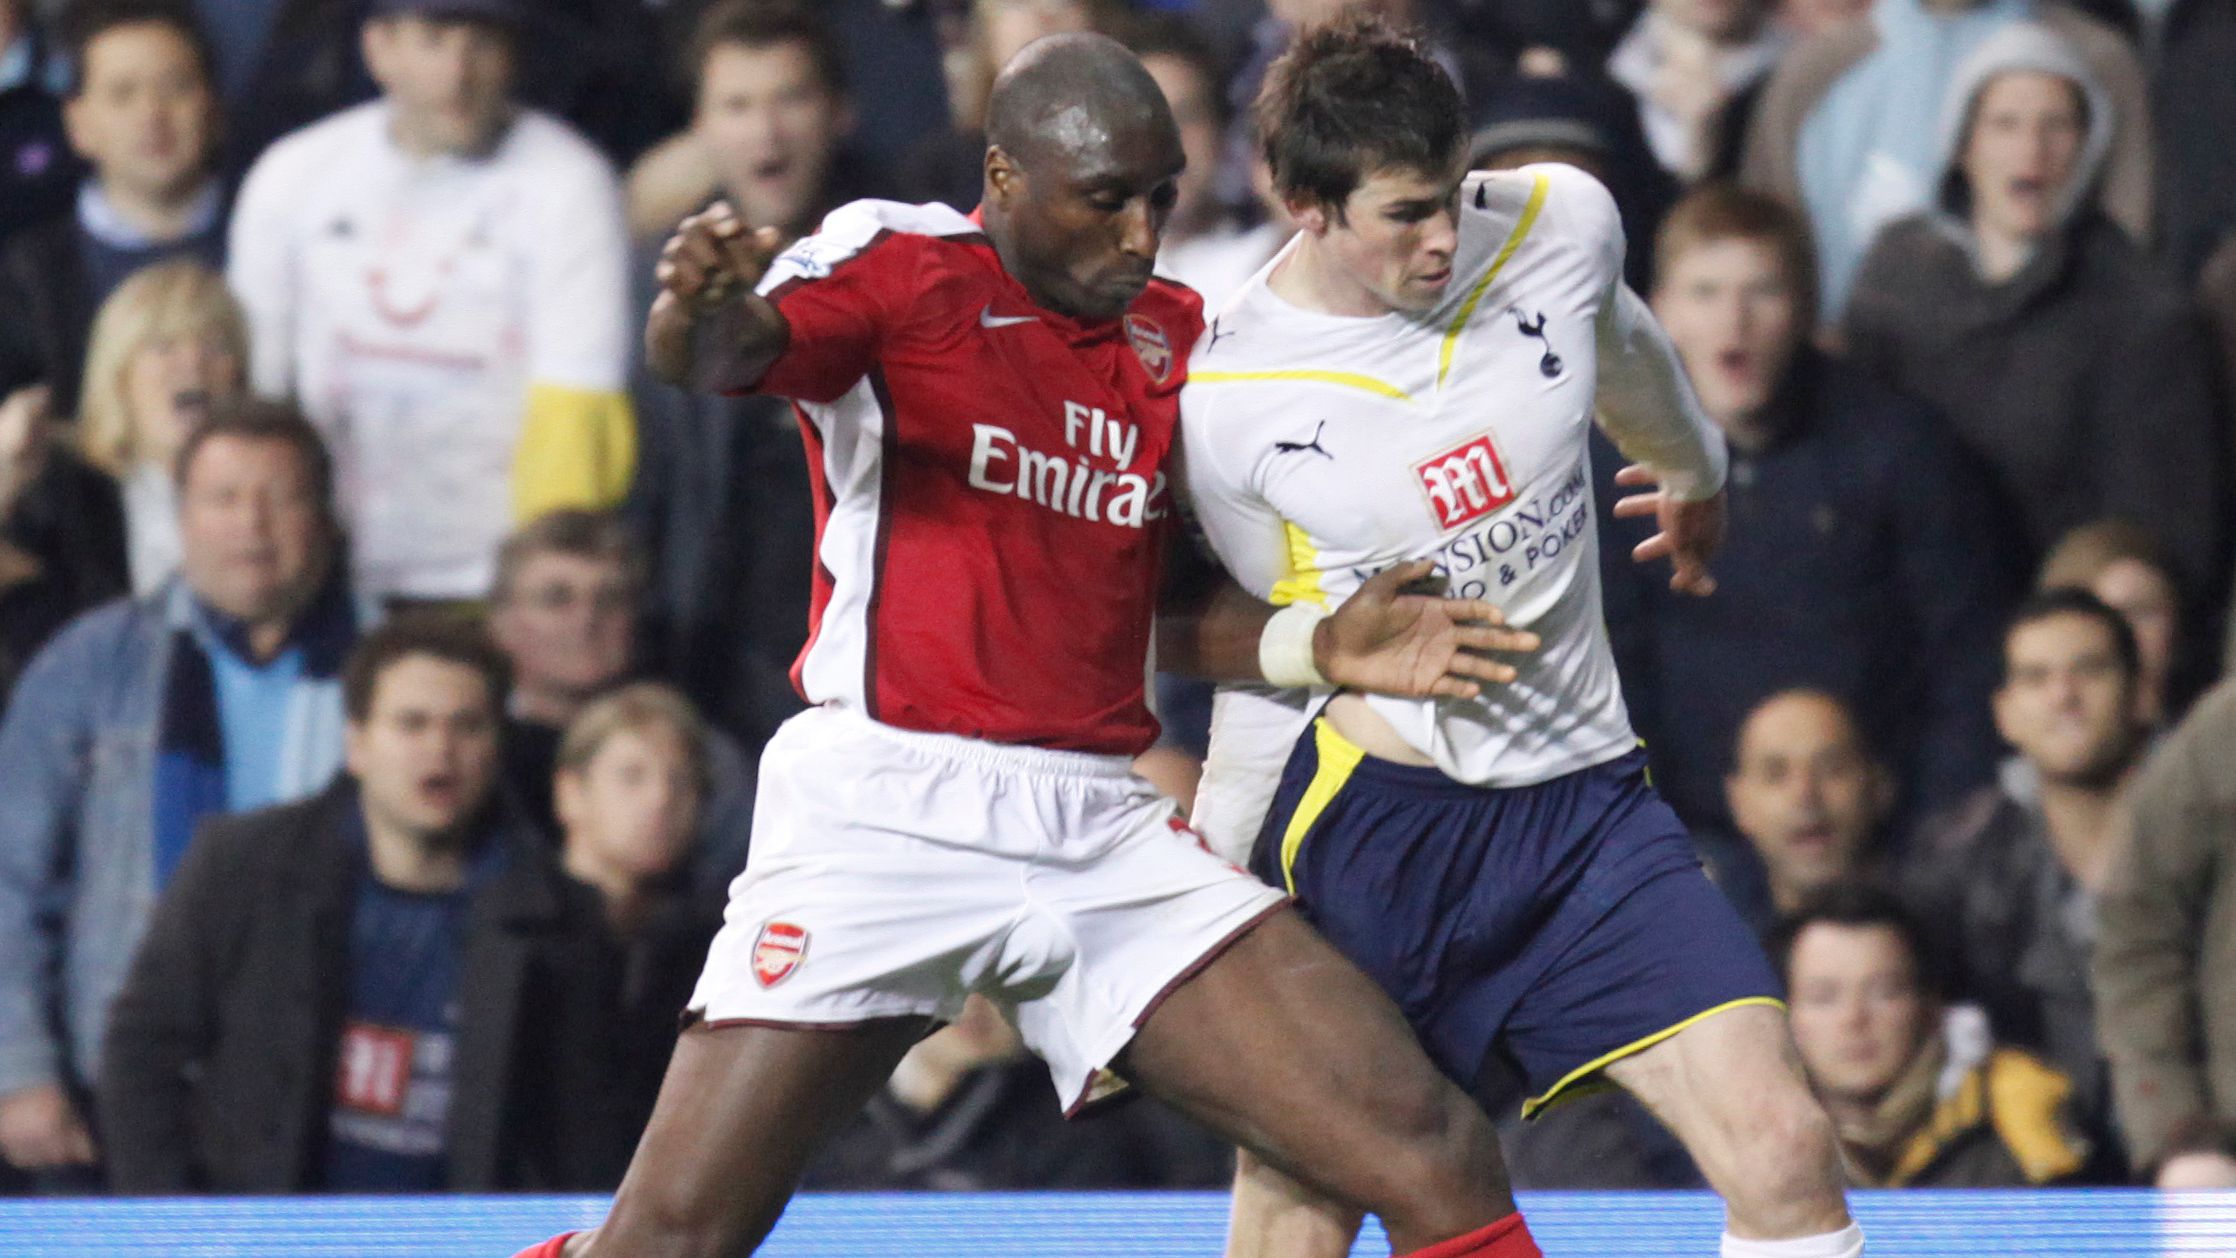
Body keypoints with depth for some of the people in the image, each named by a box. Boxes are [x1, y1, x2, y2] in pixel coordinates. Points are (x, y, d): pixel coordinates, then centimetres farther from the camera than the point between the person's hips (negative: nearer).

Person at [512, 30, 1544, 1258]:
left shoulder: (1175, 338, 14)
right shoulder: (898, 267, -2)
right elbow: (725, 351, -23)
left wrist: (1321, 645, 6)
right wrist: (701, 310, -47)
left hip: (1104, 835, 5)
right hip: (883, 819, -5)